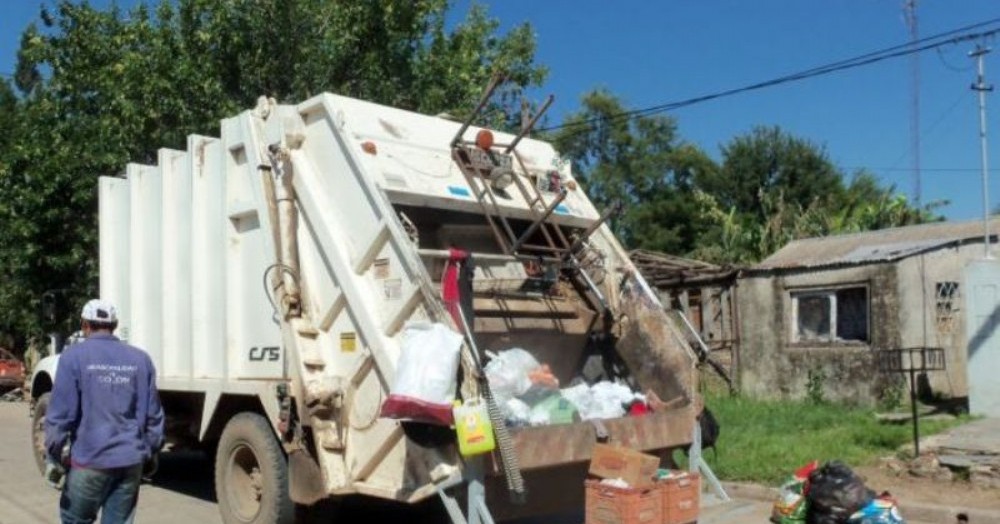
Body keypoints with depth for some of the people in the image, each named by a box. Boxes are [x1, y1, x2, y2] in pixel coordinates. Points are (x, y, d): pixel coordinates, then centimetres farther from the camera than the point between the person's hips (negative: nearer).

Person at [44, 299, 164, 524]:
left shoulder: (74, 356, -6)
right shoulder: (140, 359, 5)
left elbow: (60, 414, -9)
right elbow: (153, 414, 8)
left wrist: (53, 457, 1)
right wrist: (151, 452, 19)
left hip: (89, 461, -3)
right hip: (131, 461, 3)